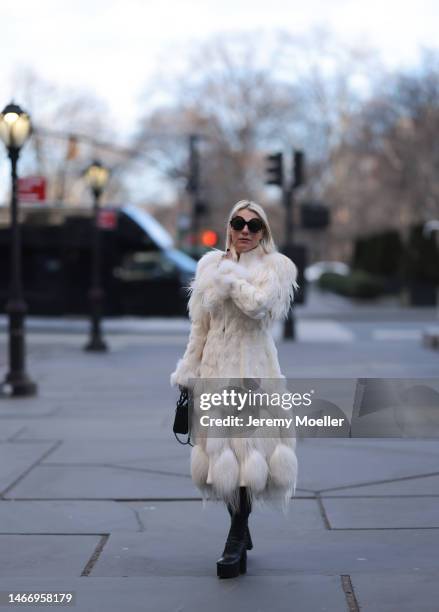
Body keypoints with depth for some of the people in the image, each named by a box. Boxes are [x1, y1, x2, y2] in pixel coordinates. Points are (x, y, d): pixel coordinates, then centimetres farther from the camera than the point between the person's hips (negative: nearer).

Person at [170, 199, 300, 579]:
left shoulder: (275, 266, 2)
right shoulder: (211, 263, 12)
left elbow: (259, 305, -17)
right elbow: (199, 326, 13)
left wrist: (231, 275, -7)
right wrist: (189, 372, 10)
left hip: (253, 366, -4)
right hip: (216, 367, 4)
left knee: (246, 445, -10)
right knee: (221, 446, 5)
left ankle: (237, 541, -3)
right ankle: (241, 531, 22)